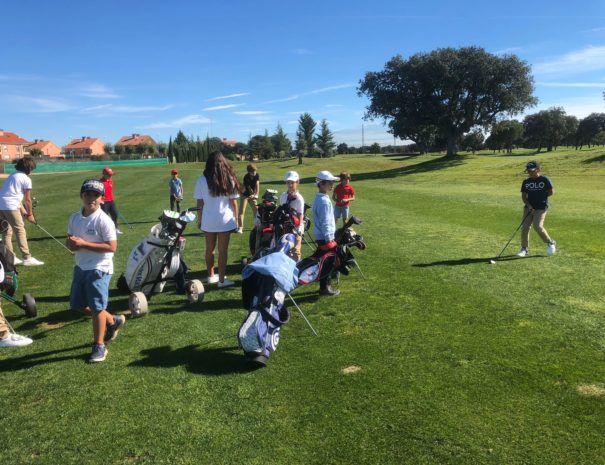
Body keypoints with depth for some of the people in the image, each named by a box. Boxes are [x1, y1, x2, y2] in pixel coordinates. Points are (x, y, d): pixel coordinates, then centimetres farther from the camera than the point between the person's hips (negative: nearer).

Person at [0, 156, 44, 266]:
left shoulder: (13, 175, 23)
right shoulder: (26, 179, -1)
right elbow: (27, 200, 2)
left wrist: (22, 210, 28)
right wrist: (30, 214, 13)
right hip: (10, 206, -8)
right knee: (20, 230, -3)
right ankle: (27, 258, -2)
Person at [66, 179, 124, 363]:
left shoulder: (103, 220, -17)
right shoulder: (74, 218, 5)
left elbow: (112, 247, -21)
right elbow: (69, 240, 16)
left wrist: (84, 243, -23)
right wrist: (70, 243, -9)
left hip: (99, 269, -8)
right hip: (80, 267, 8)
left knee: (97, 308, 0)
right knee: (78, 305, 16)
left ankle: (99, 346, 16)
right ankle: (113, 321, 36)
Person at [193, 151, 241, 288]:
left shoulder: (202, 179, -3)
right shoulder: (229, 179, -3)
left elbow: (200, 202, -1)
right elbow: (233, 202, -2)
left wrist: (199, 218, 11)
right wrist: (236, 218, 9)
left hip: (208, 220, 2)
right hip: (225, 220, -2)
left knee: (210, 249, 15)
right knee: (223, 250, 4)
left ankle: (211, 276, 28)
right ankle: (222, 280, 10)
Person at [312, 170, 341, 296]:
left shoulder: (319, 199, 12)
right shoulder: (324, 201, -20)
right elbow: (325, 222, -22)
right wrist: (329, 239, -19)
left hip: (321, 236, 10)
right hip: (325, 237, -10)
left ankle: (326, 285, 26)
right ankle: (325, 288, 7)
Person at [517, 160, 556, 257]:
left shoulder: (544, 179, -4)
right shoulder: (526, 182, 7)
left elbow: (551, 192, 2)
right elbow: (523, 196, 6)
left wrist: (540, 197, 2)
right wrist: (529, 205, -9)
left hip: (541, 207, -4)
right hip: (529, 207, 4)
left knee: (537, 226, -17)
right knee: (525, 227, -4)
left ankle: (551, 243, 9)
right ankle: (524, 249, 8)